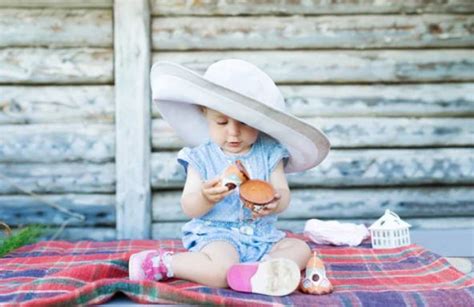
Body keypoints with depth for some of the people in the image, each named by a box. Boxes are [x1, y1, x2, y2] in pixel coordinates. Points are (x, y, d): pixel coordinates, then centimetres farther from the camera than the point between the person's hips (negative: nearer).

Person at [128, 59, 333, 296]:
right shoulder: (201, 157, -2)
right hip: (215, 235, -5)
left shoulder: (269, 154, 4)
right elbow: (188, 208, -6)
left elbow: (283, 195, -3)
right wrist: (205, 198, -30)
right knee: (222, 270, -32)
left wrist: (275, 203, -28)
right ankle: (161, 262, -13)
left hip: (261, 237, 5)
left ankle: (256, 272, -32)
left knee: (300, 248, -12)